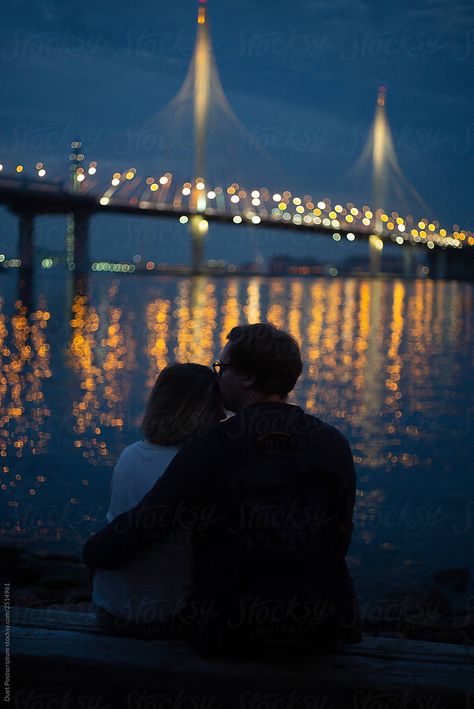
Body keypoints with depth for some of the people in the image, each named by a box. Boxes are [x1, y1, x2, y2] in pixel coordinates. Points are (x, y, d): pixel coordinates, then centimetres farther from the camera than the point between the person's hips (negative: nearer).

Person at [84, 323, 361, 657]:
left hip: (234, 636, -2)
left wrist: (93, 554, 7)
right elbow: (339, 539, 5)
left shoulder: (209, 450, -14)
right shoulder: (336, 445, -4)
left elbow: (145, 524, -12)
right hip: (325, 629, 3)